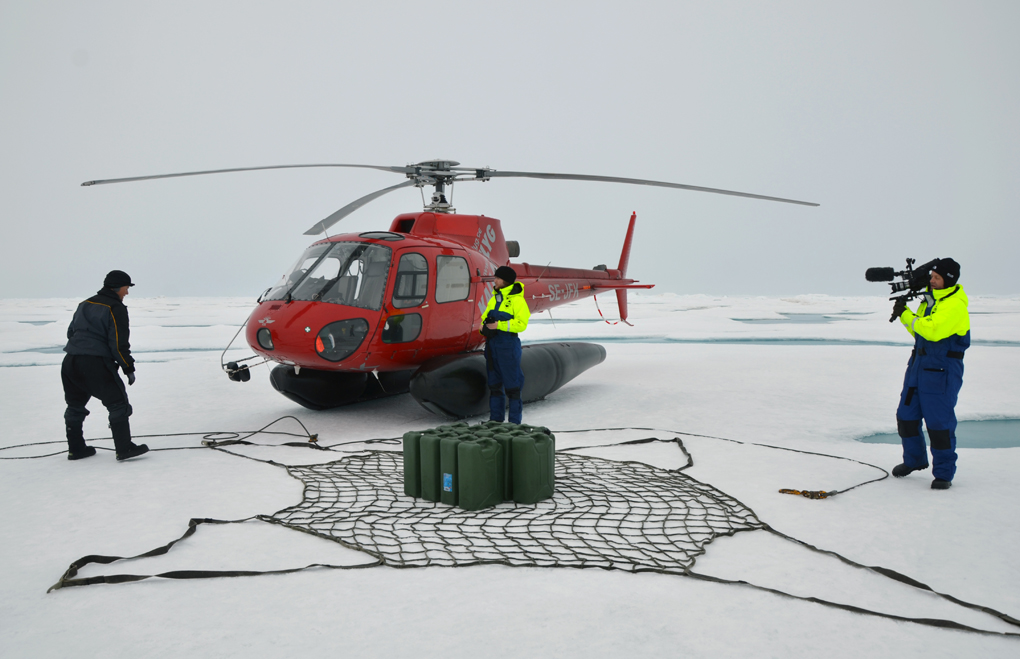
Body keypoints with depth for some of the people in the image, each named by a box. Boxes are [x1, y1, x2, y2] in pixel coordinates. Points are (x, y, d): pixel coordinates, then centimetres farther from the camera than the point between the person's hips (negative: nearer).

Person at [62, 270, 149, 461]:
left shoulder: (85, 304, 18)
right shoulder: (116, 309, -6)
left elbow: (71, 332, 23)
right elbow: (119, 343, -11)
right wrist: (128, 368, -4)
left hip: (70, 360, 8)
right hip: (96, 364, -8)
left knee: (75, 405, 20)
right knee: (118, 404, -4)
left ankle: (75, 449, 26)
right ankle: (124, 449, -8)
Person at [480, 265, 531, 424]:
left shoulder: (517, 300, -9)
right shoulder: (495, 298, 14)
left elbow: (521, 324, -16)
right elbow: (485, 317, 20)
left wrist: (499, 325, -20)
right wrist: (485, 326, -2)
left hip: (508, 344, -8)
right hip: (492, 344, 8)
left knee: (512, 384, -3)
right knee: (494, 383, 13)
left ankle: (515, 420, 4)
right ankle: (496, 418, 22)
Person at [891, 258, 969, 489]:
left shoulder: (955, 305, -15)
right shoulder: (930, 298, 13)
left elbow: (932, 330, -27)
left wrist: (905, 315, -17)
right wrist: (903, 312, 1)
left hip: (942, 371, -8)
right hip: (918, 365, 8)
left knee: (939, 423, -5)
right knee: (906, 416, 13)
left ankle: (944, 473, 9)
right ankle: (914, 460, 31)